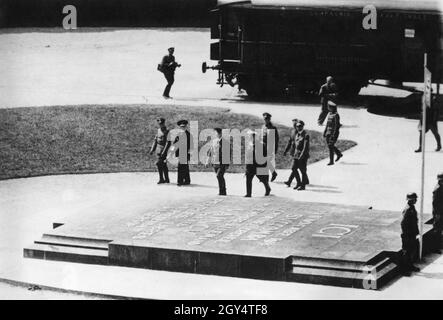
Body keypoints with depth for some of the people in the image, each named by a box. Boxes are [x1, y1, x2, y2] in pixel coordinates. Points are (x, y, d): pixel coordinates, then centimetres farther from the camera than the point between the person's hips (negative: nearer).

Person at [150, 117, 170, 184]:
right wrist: (152, 149, 14)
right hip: (158, 149, 8)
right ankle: (166, 179, 13)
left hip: (163, 149, -8)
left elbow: (168, 142, -18)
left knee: (159, 163, -13)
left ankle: (161, 179, -6)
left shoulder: (167, 131, -12)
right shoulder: (158, 130, 13)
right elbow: (155, 140, 19)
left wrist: (164, 151, -23)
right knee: (163, 165, 9)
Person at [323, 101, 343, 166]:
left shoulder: (336, 115, -16)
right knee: (329, 145, 16)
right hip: (328, 132, 9)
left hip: (334, 132, -9)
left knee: (330, 146, -9)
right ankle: (339, 154, 36)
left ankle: (331, 161, -2)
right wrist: (325, 132, 17)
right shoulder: (330, 114, 11)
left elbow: (336, 125, -18)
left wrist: (334, 134, -22)